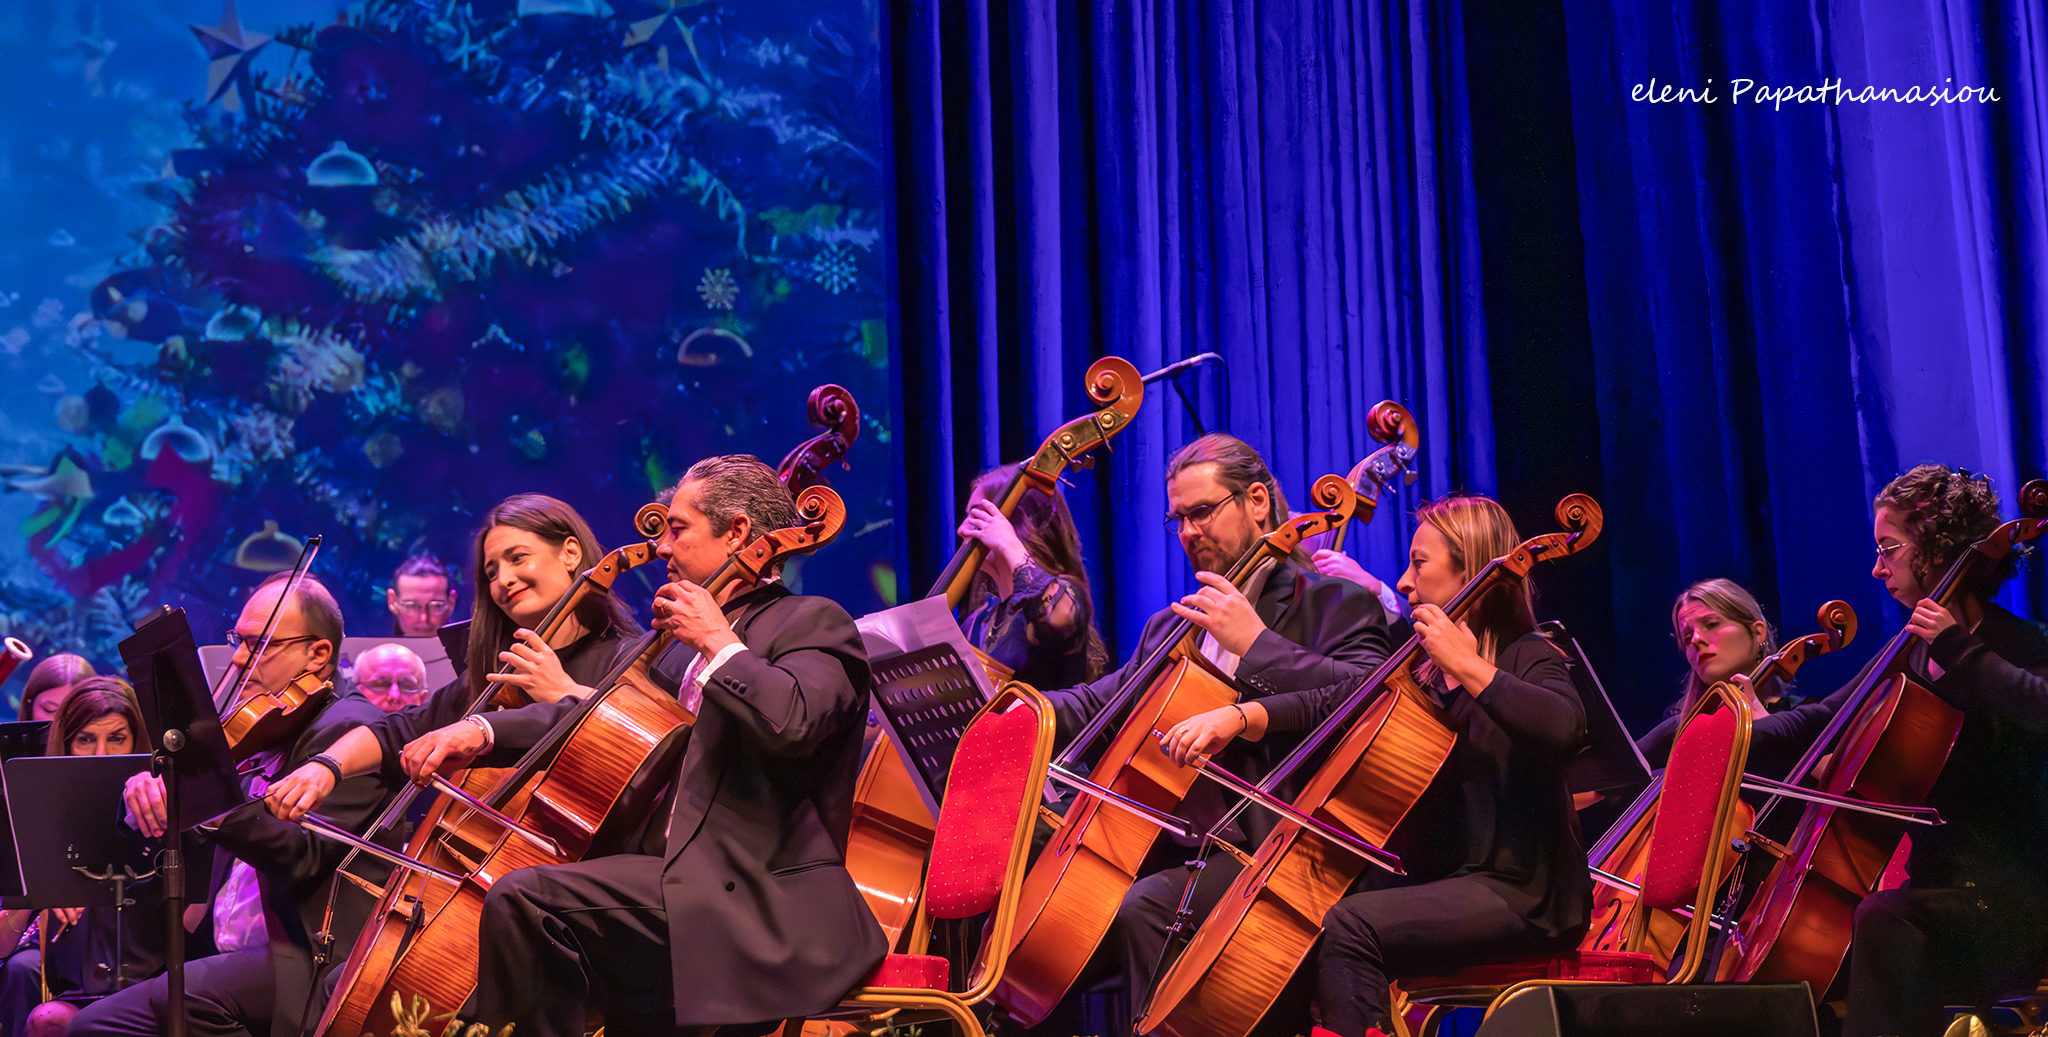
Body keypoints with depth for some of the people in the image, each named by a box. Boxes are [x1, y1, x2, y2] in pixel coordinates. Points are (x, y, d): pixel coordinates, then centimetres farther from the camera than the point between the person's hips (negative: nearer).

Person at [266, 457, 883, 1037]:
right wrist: (483, 732, 6)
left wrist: (719, 643, -11)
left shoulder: (810, 623, -4)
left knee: (525, 900, -21)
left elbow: (791, 721, -25)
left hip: (764, 907, -9)